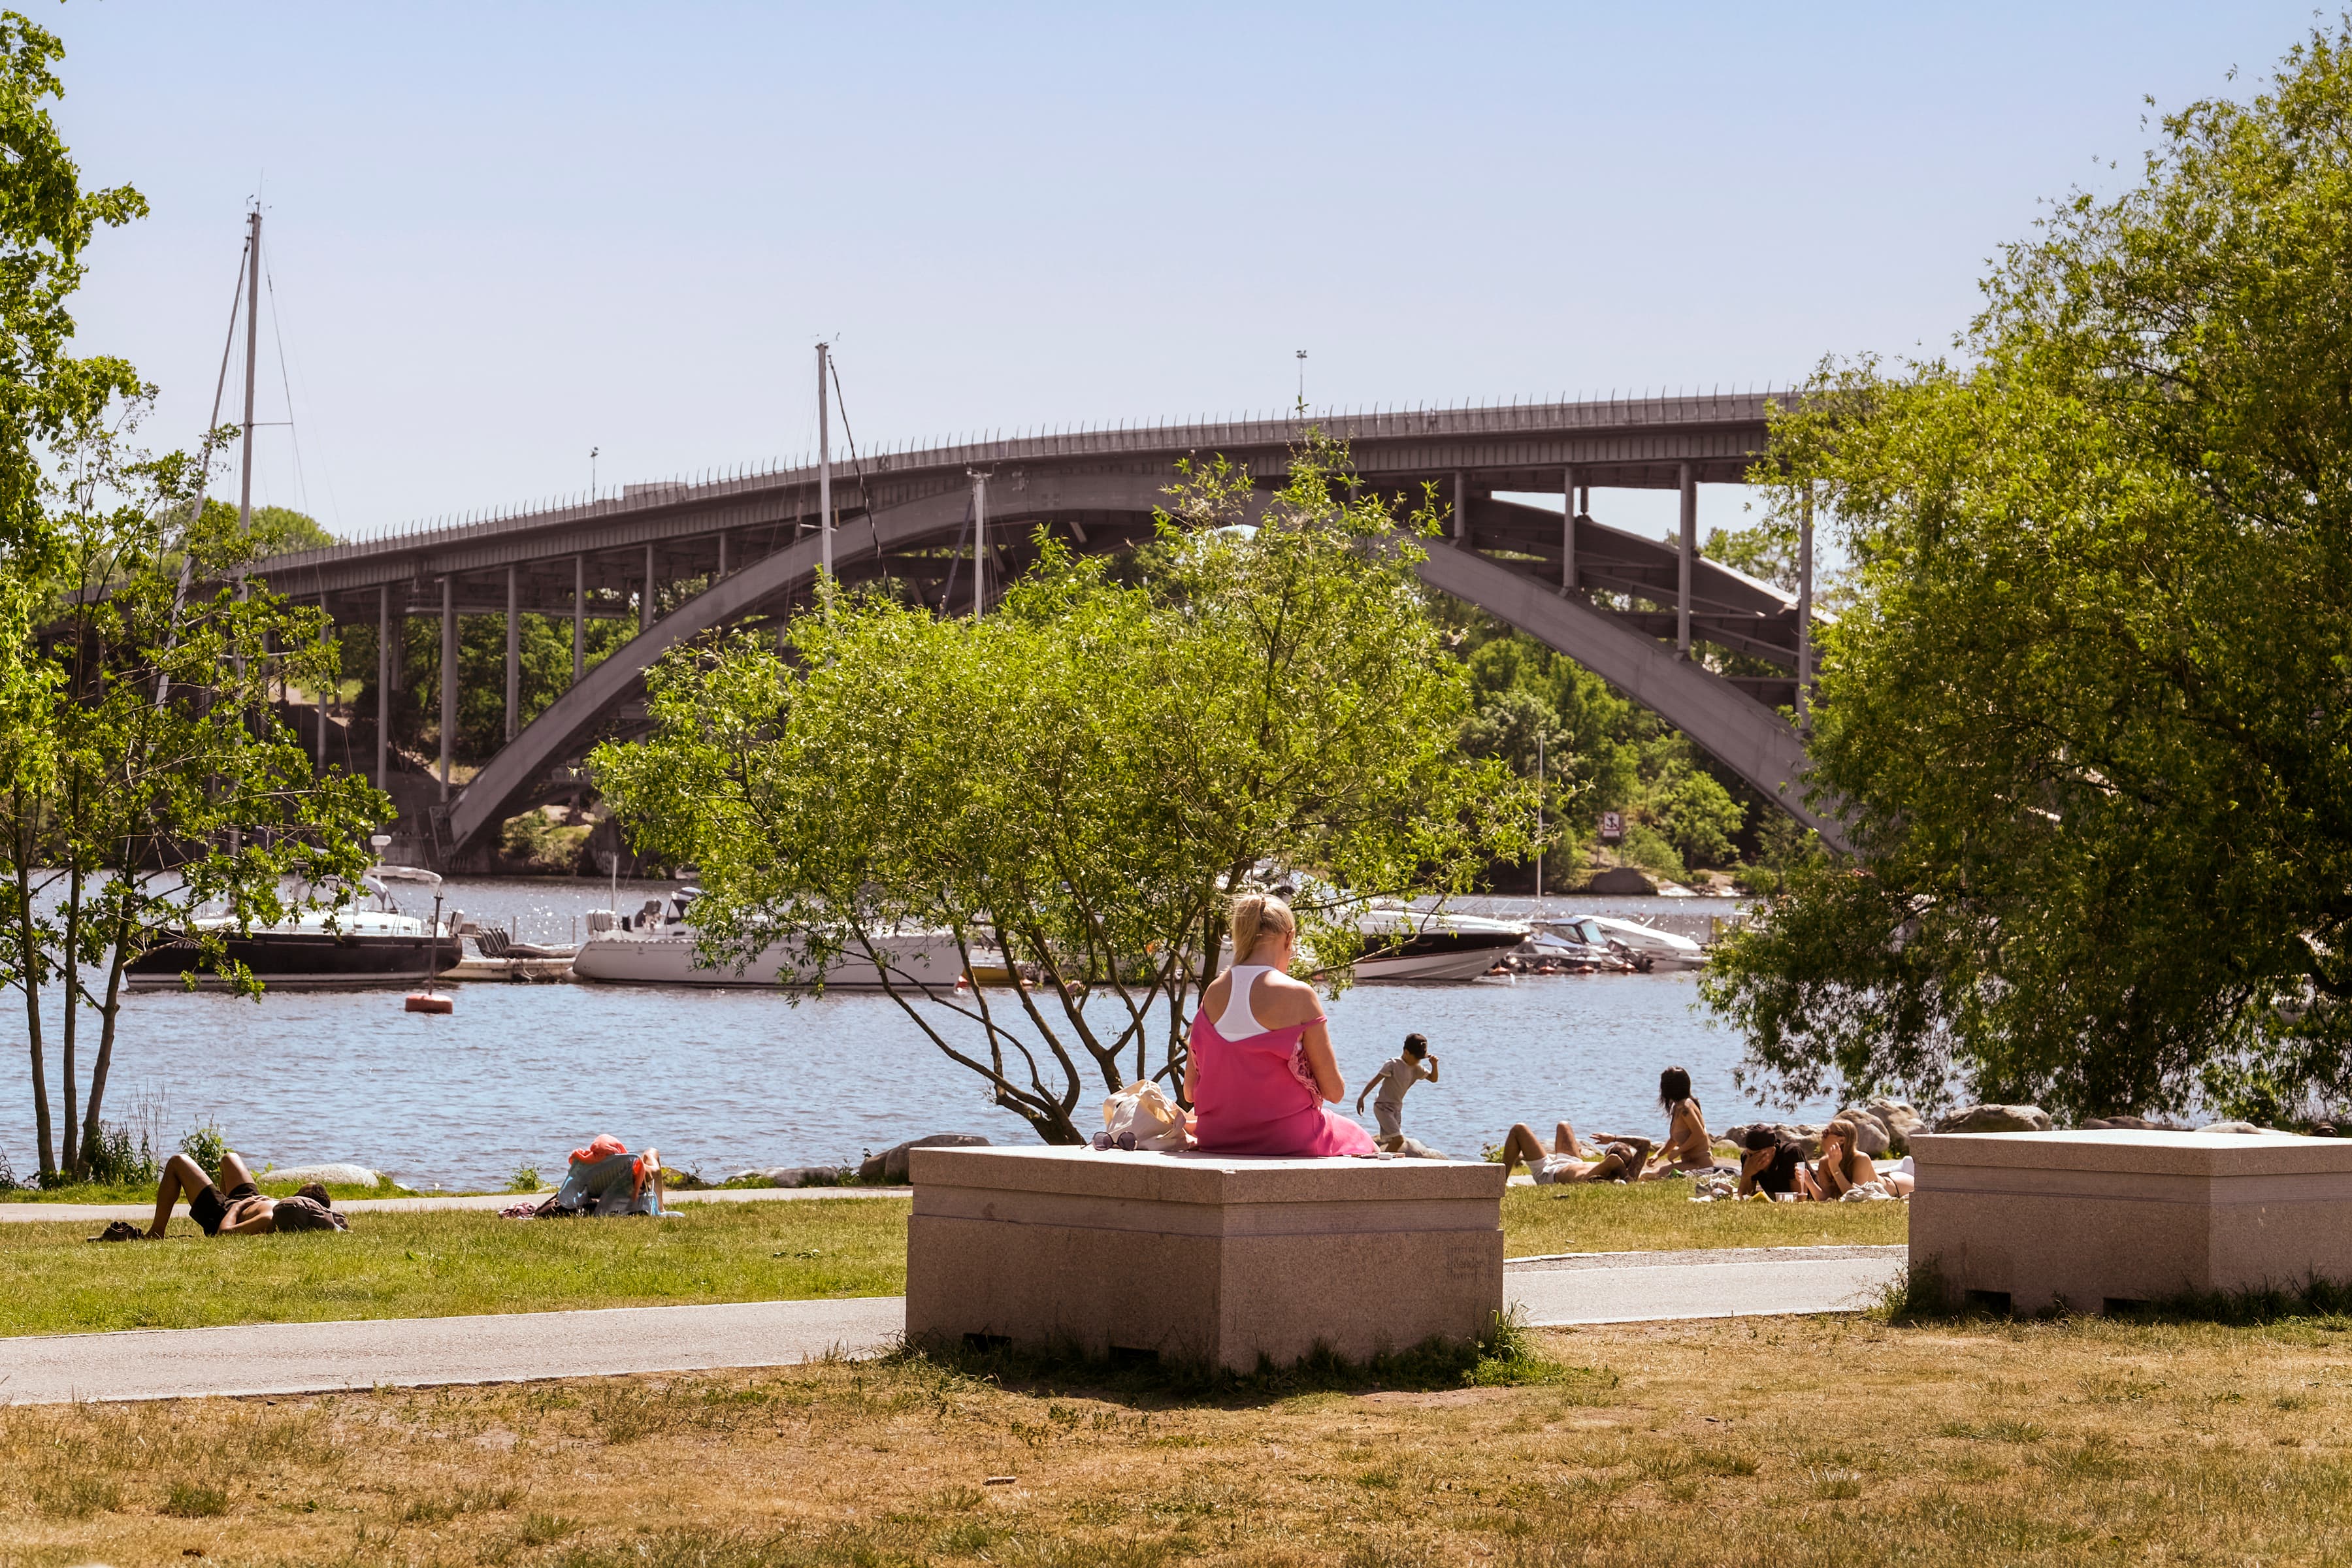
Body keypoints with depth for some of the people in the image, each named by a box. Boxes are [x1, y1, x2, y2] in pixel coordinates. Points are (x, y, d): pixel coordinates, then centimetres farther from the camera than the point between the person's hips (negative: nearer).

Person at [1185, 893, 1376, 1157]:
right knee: (1355, 1138, 26)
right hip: (1284, 1140, -6)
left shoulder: (1213, 993, 0)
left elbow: (1189, 1093, 4)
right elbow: (1334, 1091, -9)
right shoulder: (1298, 995, -13)